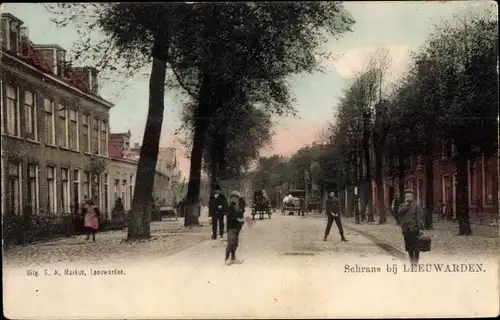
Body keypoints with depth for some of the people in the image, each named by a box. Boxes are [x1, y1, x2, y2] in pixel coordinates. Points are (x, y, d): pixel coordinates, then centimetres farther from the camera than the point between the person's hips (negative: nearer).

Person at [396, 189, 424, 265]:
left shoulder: (416, 206, -2)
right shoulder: (402, 206, 10)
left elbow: (419, 218, -5)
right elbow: (399, 212, -10)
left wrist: (420, 228, -11)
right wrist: (406, 204, -14)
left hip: (414, 229, -4)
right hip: (405, 229, 4)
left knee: (415, 245, -3)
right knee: (408, 245, 10)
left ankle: (416, 260, 6)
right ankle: (411, 258, 23)